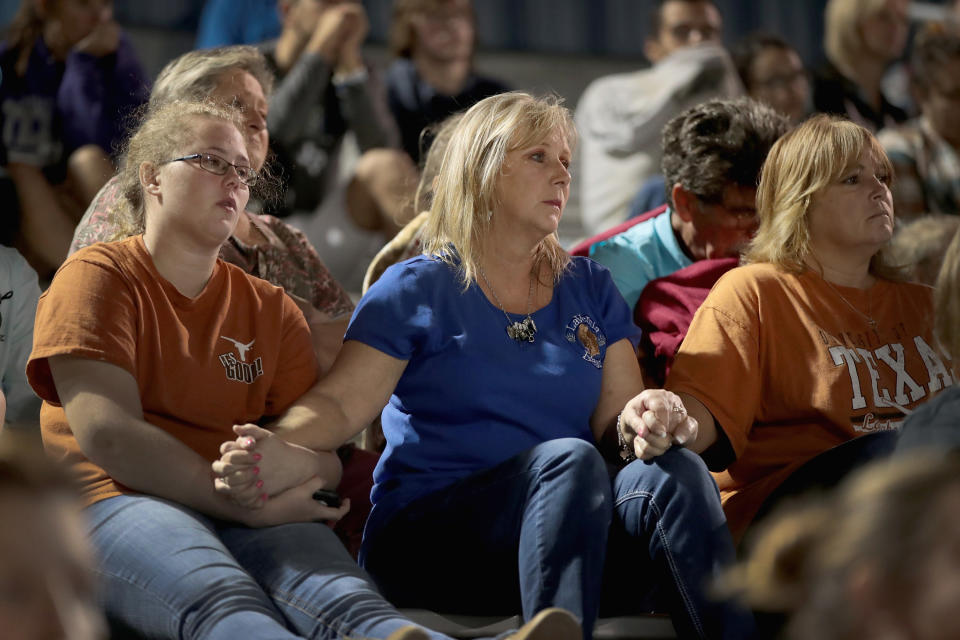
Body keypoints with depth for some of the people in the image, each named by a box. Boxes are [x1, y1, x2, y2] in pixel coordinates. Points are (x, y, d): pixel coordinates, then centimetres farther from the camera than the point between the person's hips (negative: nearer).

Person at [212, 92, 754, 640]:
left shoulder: (589, 288, 19)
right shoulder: (418, 290, 7)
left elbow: (614, 416, 9)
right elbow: (339, 405, -6)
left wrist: (640, 419, -17)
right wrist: (284, 453, -29)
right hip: (427, 529, -4)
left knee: (675, 470, -27)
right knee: (569, 458, -33)